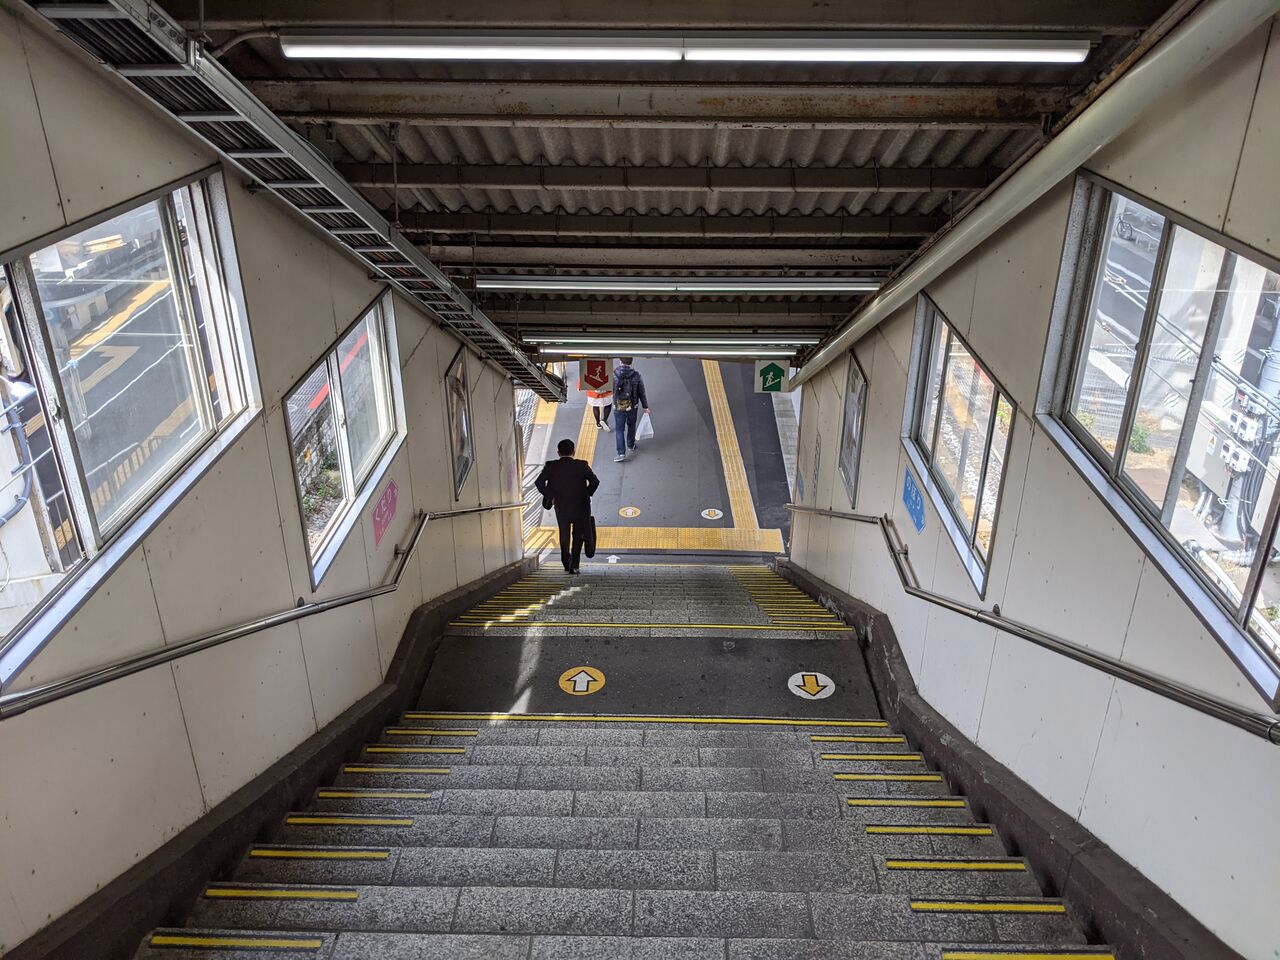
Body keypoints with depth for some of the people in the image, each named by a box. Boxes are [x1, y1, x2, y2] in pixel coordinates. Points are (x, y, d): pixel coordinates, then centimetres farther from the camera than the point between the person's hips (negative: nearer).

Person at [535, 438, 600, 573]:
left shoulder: (551, 466, -6)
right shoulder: (582, 465, -9)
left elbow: (539, 482, -15)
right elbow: (595, 481, -16)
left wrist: (550, 496, -4)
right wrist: (587, 494, -2)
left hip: (561, 507, 2)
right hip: (581, 507, -2)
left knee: (564, 536, 21)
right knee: (578, 536, 12)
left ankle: (566, 564, 26)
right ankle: (574, 566, 6)